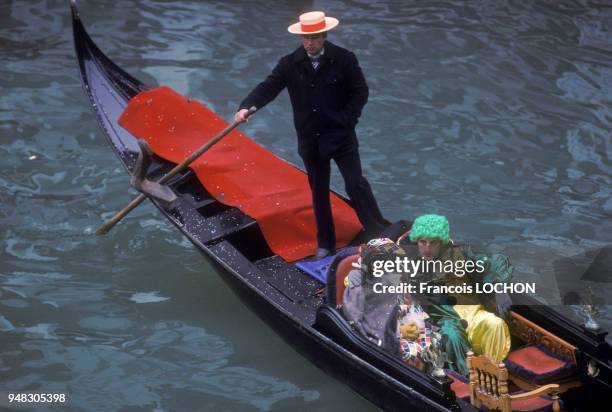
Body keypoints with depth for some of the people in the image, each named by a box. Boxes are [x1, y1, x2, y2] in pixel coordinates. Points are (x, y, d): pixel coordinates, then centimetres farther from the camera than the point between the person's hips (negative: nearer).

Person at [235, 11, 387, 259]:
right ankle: (325, 243, 25)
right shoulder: (290, 64, -3)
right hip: (309, 140, 3)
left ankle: (379, 234, 1)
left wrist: (346, 119, -13)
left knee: (356, 184, -8)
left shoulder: (344, 59, -8)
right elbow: (268, 87, -8)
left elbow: (360, 91, -4)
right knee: (319, 191, 13)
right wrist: (246, 107, -24)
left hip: (341, 136, -3)